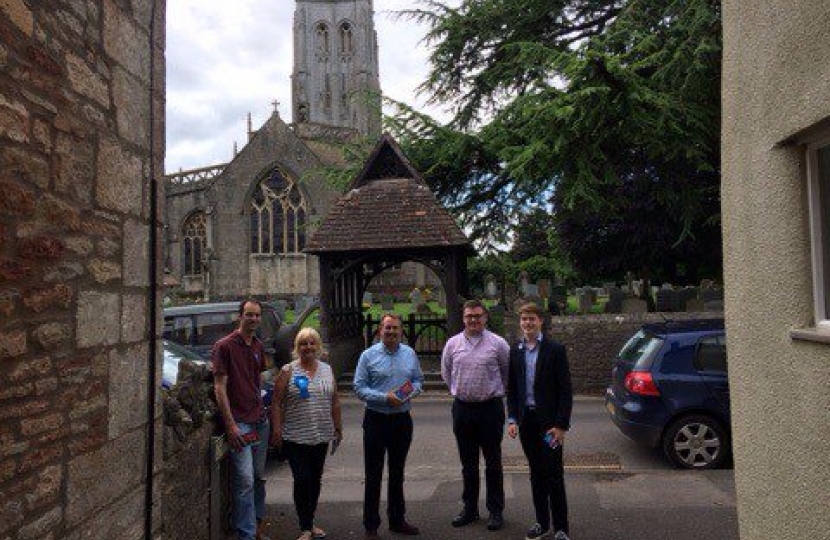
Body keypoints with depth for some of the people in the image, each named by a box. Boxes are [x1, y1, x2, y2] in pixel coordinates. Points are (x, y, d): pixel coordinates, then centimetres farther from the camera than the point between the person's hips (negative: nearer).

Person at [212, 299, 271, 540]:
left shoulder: (258, 346, 10)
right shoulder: (225, 346, -10)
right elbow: (220, 388, -13)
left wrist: (260, 409, 14)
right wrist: (231, 425, -16)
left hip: (260, 420, 7)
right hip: (239, 422, -7)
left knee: (259, 477, 14)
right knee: (245, 480, -7)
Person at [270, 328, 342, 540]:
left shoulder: (327, 370, 8)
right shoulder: (288, 371, -5)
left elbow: (334, 402, 12)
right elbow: (276, 403, -6)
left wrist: (338, 427, 12)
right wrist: (276, 429, -11)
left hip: (321, 437, 4)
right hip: (296, 437, -4)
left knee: (315, 480, 12)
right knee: (302, 481, -4)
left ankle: (310, 522, 27)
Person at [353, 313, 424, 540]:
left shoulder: (410, 354, 5)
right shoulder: (368, 355, -6)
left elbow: (418, 380, 13)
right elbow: (359, 387, -9)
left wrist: (412, 390, -9)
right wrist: (384, 397, -20)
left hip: (402, 419, 4)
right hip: (377, 419, -4)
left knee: (397, 472, 17)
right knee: (373, 475, 3)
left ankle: (397, 519, 32)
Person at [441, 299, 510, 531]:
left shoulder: (498, 343, -5)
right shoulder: (453, 344, 3)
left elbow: (509, 372, 7)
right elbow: (446, 372, 18)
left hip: (490, 407, -3)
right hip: (462, 408, 3)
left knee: (493, 463, 5)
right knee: (468, 464, 14)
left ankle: (496, 511, 18)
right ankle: (470, 508, 27)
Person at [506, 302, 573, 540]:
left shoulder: (555, 349, -8)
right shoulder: (515, 351, 5)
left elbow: (565, 390, -9)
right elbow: (511, 388, 10)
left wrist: (561, 425, -13)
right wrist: (513, 419, 1)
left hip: (549, 421, -4)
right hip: (526, 420, 4)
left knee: (554, 475, 2)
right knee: (536, 474, 14)